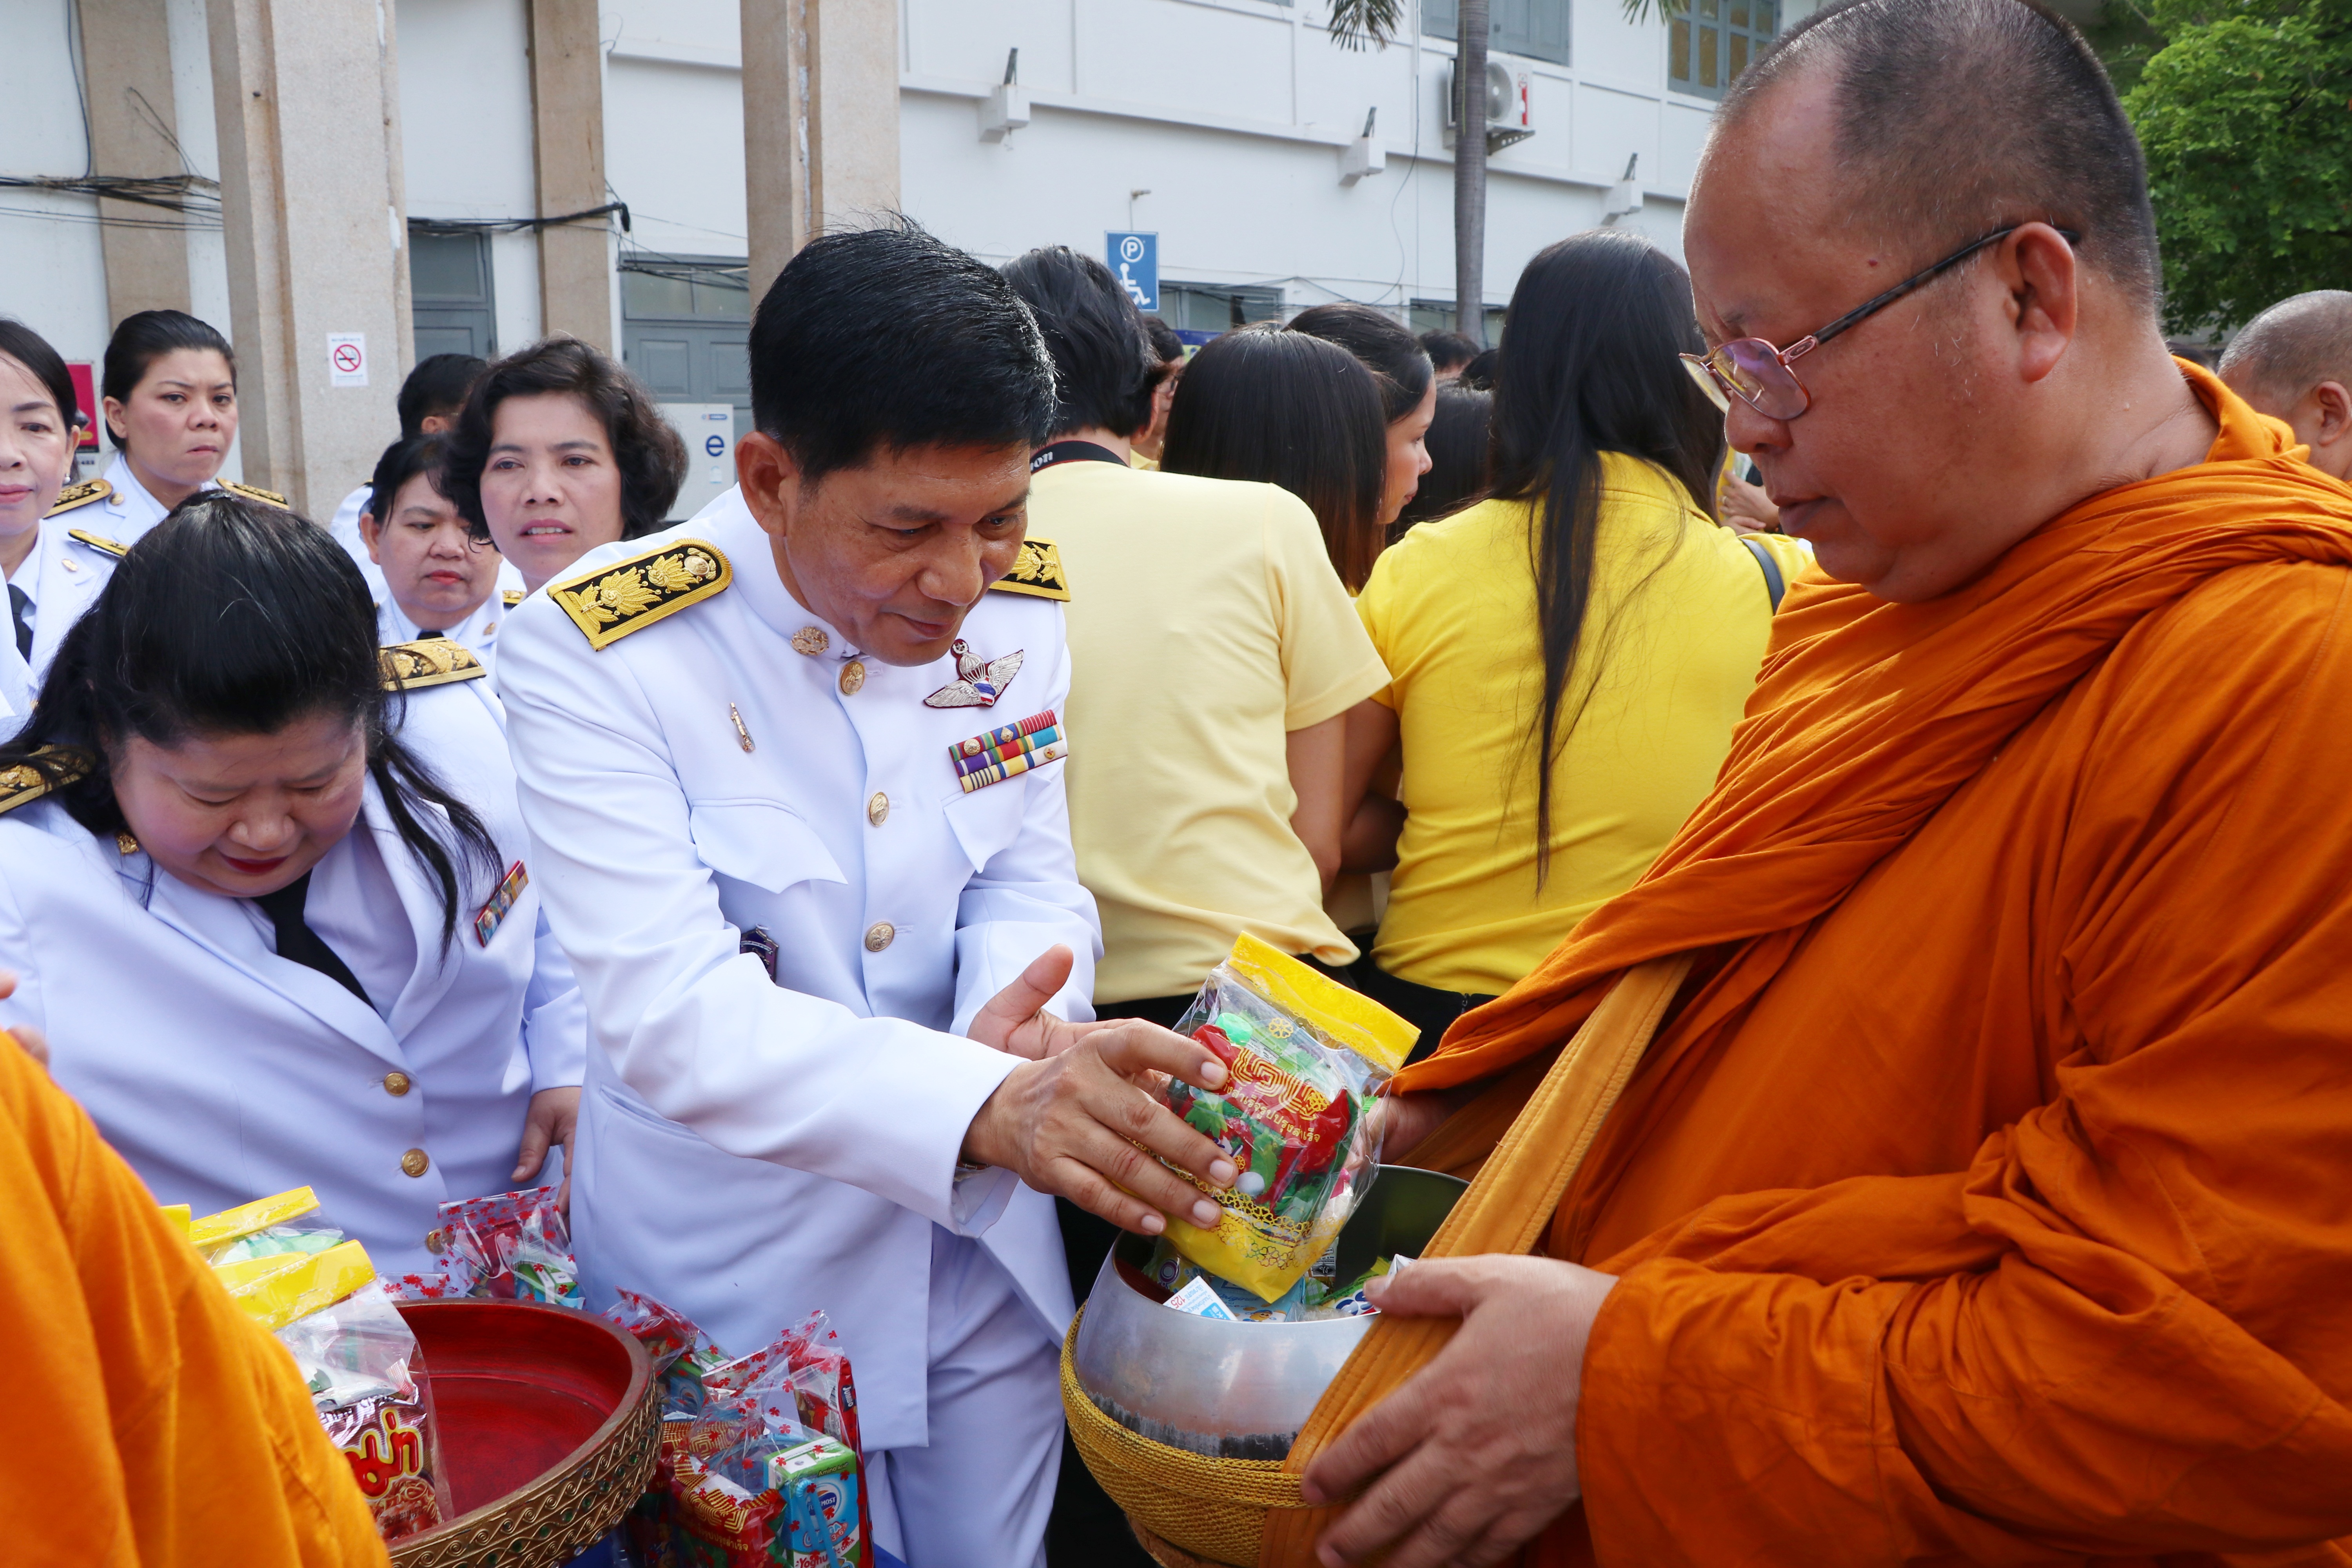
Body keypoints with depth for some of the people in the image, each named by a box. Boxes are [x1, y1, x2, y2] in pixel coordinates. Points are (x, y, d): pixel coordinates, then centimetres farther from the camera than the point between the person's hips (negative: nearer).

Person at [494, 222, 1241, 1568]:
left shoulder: (1022, 611, -7)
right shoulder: (594, 653, -22)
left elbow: (1033, 881, -2)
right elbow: (671, 1012, -30)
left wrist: (1019, 1022, -26)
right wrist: (983, 1103, -45)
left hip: (980, 1258, 4)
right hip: (727, 1269, -3)